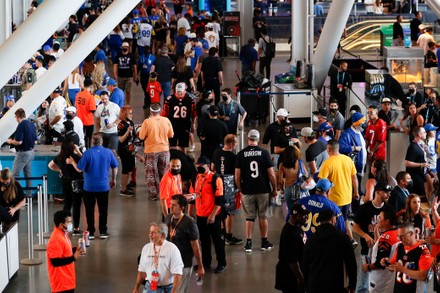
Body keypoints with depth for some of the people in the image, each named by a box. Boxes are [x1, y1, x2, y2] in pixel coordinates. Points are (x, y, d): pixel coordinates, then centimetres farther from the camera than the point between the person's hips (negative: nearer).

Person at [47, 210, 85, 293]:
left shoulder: (63, 234, 8)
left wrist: (75, 250, 5)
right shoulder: (56, 240, -23)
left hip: (67, 280, 10)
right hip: (61, 281, -10)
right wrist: (73, 258, -24)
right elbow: (55, 262, -26)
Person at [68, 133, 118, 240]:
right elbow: (115, 167, 3)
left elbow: (79, 169, -14)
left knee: (90, 211, 9)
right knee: (103, 210, 13)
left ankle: (90, 233, 12)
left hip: (89, 187, -2)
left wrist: (72, 162, 4)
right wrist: (113, 179, 18)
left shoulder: (87, 153, -15)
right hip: (103, 186, 2)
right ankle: (103, 232, 16)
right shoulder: (109, 152, -5)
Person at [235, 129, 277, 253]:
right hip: (263, 191, 0)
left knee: (249, 218, 8)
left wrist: (240, 189, 10)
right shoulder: (264, 153, -6)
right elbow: (271, 174, -6)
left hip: (247, 191, 0)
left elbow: (237, 175, -4)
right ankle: (264, 242, 19)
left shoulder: (241, 154, -4)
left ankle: (248, 244, 5)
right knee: (263, 217, 12)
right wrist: (274, 189, 6)